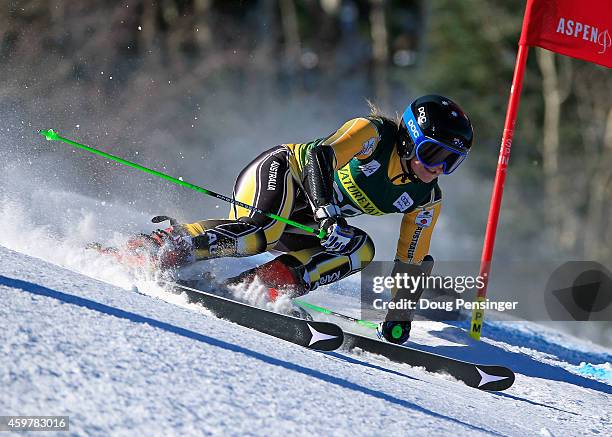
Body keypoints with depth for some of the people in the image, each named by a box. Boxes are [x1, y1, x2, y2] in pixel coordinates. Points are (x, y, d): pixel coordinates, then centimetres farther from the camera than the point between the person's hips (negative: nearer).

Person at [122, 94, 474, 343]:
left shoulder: (427, 198, 0)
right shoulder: (374, 132, -19)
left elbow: (412, 263, 8)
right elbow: (321, 155, -33)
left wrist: (400, 317, 0)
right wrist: (329, 214, -48)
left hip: (302, 219, 7)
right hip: (279, 170, -7)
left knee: (361, 250, -18)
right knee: (261, 232, -37)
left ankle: (262, 285, -25)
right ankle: (158, 248, -32)